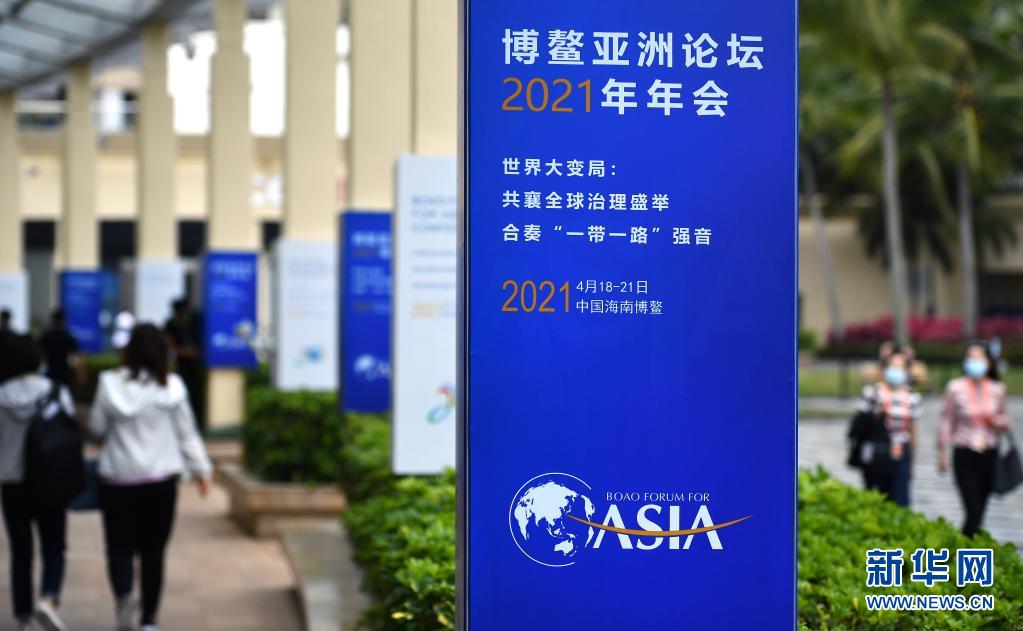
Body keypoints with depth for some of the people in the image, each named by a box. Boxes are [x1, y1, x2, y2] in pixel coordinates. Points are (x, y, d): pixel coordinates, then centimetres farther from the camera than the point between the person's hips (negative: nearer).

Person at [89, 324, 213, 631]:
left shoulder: (111, 384, -7)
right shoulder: (171, 388, -6)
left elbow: (97, 427, 2)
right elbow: (187, 433, 1)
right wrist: (201, 468, 11)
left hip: (117, 479, -1)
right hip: (161, 479, 1)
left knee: (120, 546, 7)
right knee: (153, 550, 10)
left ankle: (123, 594, -22)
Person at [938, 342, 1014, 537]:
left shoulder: (997, 389, 4)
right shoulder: (955, 388, -5)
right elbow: (947, 420, 2)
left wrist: (1003, 422, -6)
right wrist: (942, 452, 3)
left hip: (989, 455, 4)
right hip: (965, 455, -4)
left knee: (981, 509, 9)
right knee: (973, 511, -12)